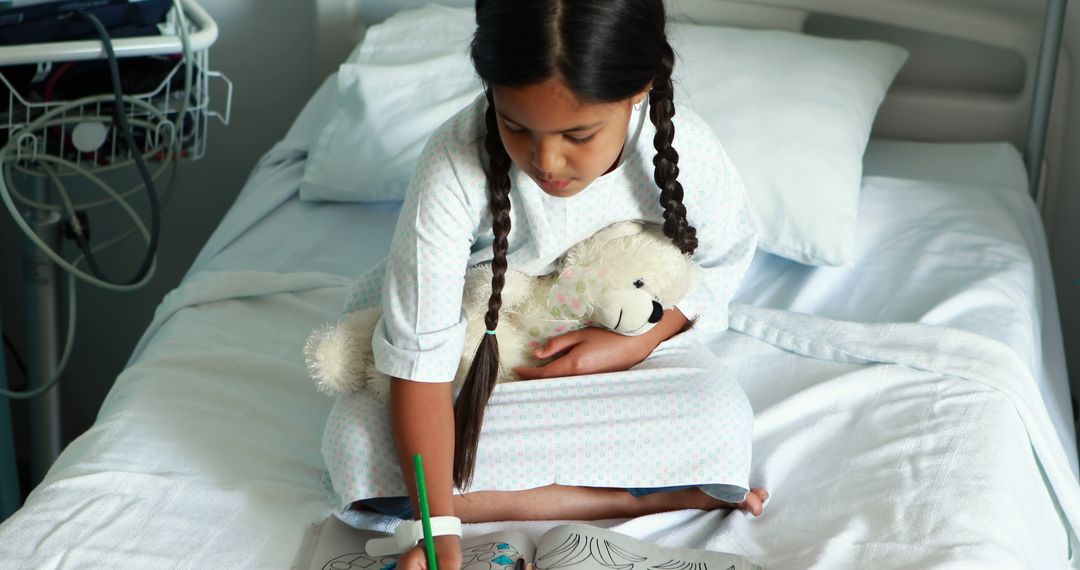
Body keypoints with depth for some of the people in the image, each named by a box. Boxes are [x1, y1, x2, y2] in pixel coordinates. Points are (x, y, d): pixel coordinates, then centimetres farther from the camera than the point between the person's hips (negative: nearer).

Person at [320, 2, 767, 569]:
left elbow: (724, 256, -3)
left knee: (722, 422, -29)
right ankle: (645, 495, -23)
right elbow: (420, 359, -32)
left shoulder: (687, 151, -26)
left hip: (628, 338, 0)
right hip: (481, 346, 1)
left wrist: (639, 340, -19)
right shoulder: (455, 165, -33)